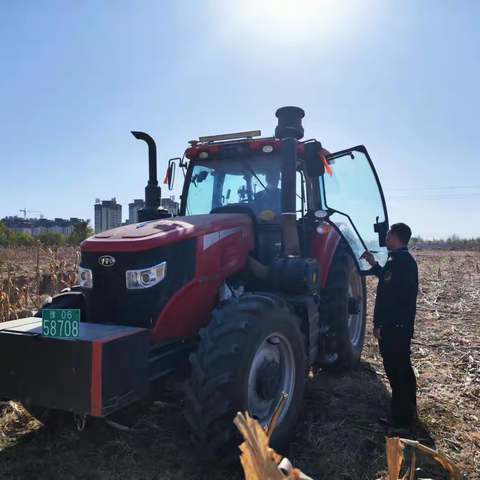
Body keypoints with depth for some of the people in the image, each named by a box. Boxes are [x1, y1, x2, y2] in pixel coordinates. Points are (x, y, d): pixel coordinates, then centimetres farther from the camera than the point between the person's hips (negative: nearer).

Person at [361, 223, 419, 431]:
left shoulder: (396, 261, -22)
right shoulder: (407, 260, 10)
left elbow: (386, 296, -25)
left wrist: (378, 323, -19)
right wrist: (373, 264, 24)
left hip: (393, 326, -10)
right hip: (404, 324, 10)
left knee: (394, 369, 0)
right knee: (403, 366, 20)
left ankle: (401, 418, 11)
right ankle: (408, 410, 33)